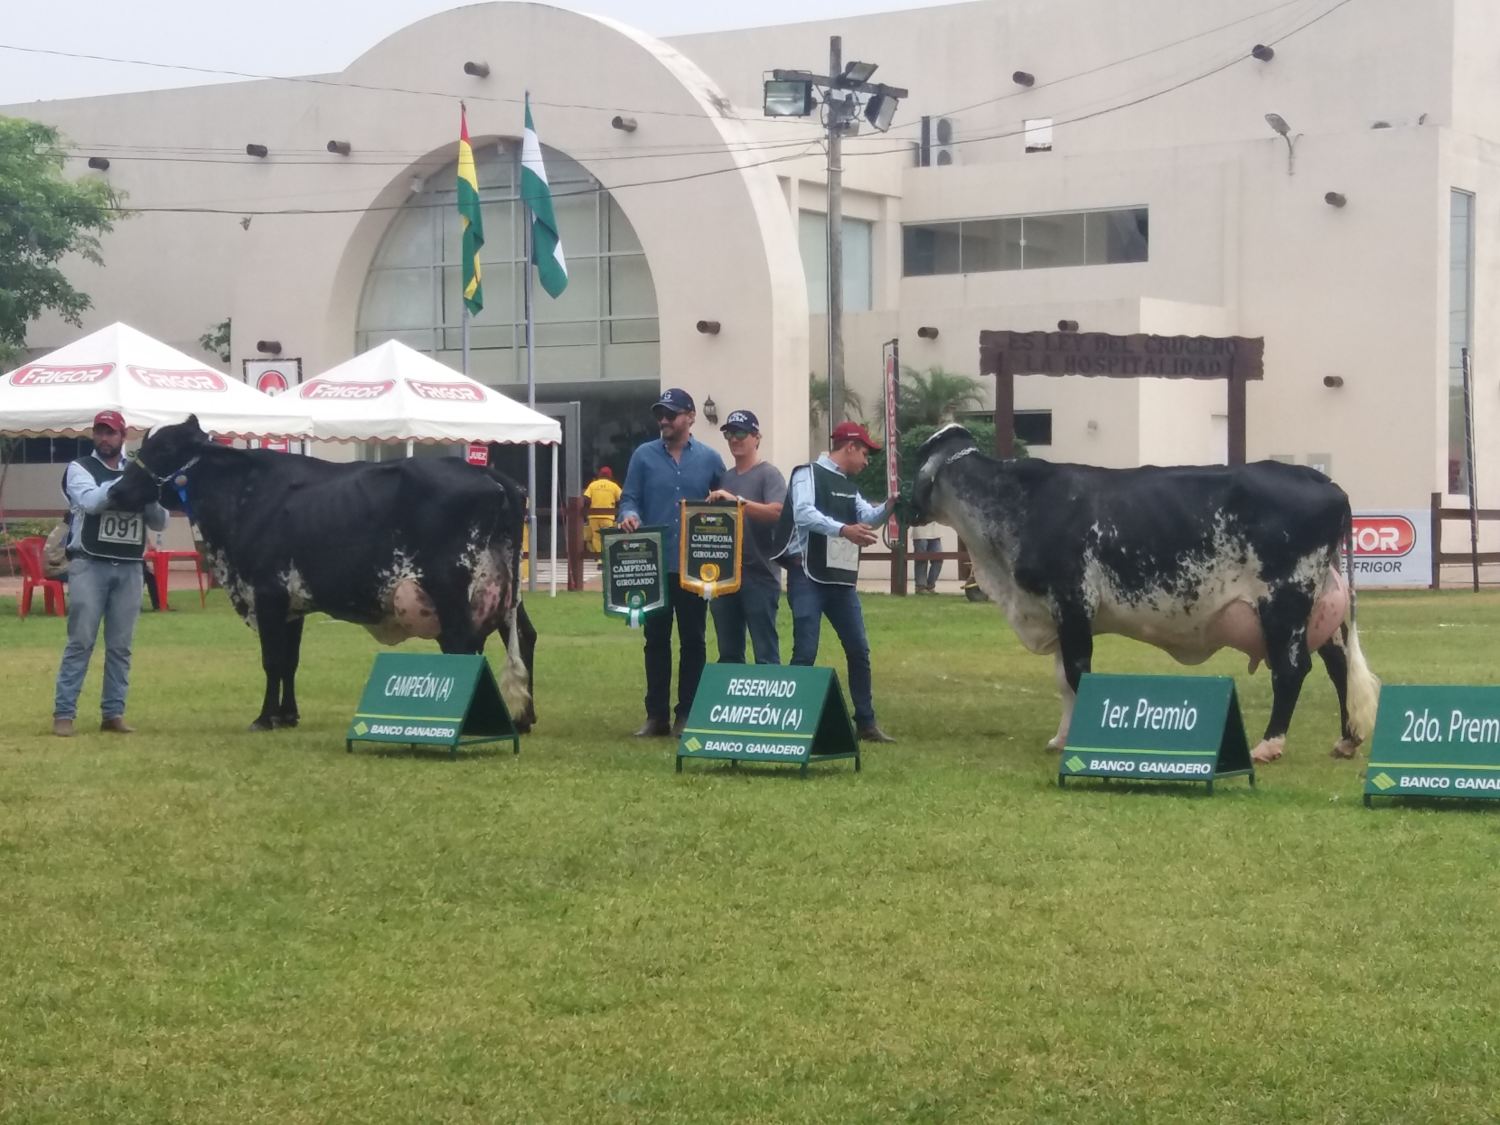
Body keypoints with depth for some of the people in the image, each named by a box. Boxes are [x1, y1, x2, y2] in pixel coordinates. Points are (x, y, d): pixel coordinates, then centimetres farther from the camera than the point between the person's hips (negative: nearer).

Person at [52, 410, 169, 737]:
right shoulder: (80, 468, 2)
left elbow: (160, 522, 9)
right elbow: (91, 501, -18)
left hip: (129, 569, 4)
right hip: (89, 565, -4)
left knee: (120, 645, 5)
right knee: (81, 641, -7)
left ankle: (113, 713, 11)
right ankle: (63, 713, -5)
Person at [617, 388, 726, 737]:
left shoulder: (709, 460, 5)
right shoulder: (644, 456, 5)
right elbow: (629, 498, 3)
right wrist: (629, 515, -20)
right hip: (654, 564, 0)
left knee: (693, 641, 3)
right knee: (656, 640, 5)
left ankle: (687, 715, 9)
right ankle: (657, 715, 9)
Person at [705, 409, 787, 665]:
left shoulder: (769, 474, -4)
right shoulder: (725, 478, 17)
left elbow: (776, 512, -21)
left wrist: (737, 500, -28)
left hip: (759, 575, -7)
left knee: (766, 654, -6)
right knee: (728, 653, 11)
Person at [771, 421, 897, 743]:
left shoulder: (848, 486, 19)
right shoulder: (808, 474, -6)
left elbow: (868, 517, 6)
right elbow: (803, 513, -22)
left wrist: (887, 507, -15)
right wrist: (843, 529, -35)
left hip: (841, 579, 8)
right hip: (808, 577, -8)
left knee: (859, 650, 8)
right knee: (805, 653, -8)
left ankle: (866, 722, 15)